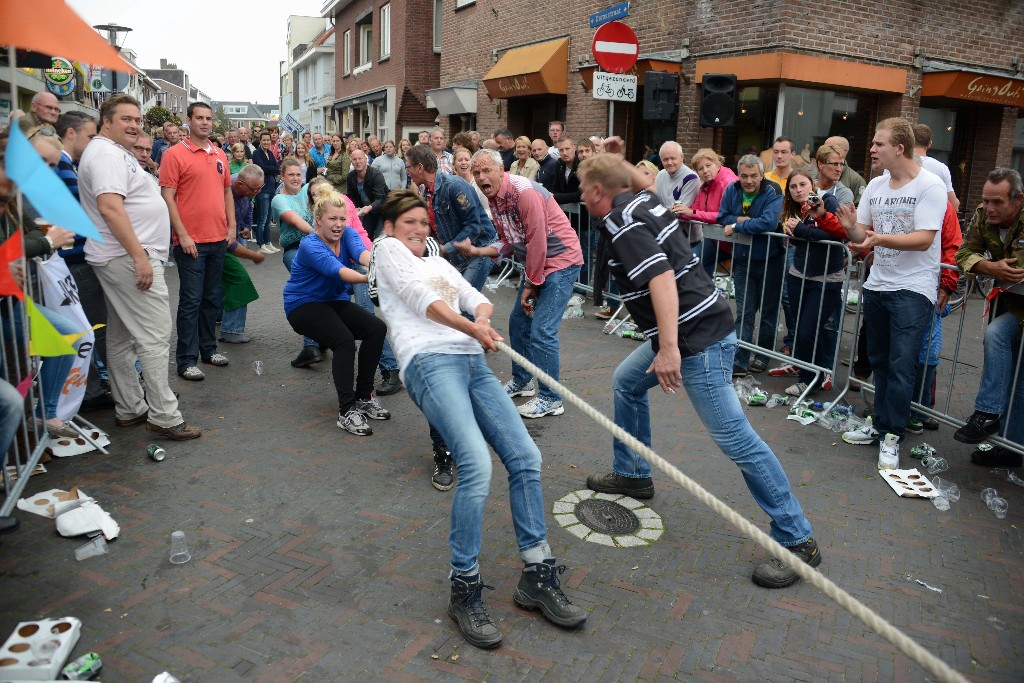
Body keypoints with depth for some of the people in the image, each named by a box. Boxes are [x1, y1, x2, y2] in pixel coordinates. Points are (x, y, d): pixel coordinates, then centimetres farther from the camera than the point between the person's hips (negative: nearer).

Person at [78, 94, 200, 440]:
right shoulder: (107, 154, -13)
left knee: (121, 336, 12)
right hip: (129, 258, -11)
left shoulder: (114, 153, 20)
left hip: (119, 258, 11)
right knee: (155, 337, -10)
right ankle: (164, 416, -8)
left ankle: (129, 409, 21)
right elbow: (110, 207, -25)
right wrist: (139, 256, -28)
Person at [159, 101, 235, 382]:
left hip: (218, 240, 6)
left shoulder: (220, 155, 12)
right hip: (191, 241, -6)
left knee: (212, 297, 14)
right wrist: (182, 235, -15)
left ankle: (208, 348, 27)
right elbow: (167, 197, -10)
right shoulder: (175, 154, -6)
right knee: (191, 300, -2)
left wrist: (231, 226, 9)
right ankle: (186, 360, 6)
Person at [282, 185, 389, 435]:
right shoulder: (310, 246, -23)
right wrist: (369, 278, -59)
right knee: (344, 340, -30)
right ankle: (347, 410, -25)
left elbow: (362, 253, -29)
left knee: (377, 328, -15)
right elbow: (338, 270, -40)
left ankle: (363, 397, -2)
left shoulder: (347, 234, -7)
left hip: (335, 301, 6)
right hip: (303, 304, -6)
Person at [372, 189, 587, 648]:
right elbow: (419, 298, 0)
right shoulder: (388, 248, 16)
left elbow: (479, 301, 21)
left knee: (526, 458, -8)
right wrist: (471, 328, -9)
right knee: (477, 465, -25)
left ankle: (536, 576, 2)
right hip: (430, 361, -7)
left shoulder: (440, 263, 34)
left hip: (474, 363, 7)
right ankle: (464, 588, -11)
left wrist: (484, 319, -3)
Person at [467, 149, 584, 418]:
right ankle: (521, 381, 33)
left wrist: (531, 284, -13)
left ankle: (551, 399, -1)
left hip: (561, 261, -10)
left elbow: (537, 242, -22)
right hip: (534, 264, 10)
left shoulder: (524, 192, -23)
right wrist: (477, 251, 1)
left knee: (542, 330, -13)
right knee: (518, 322, 14)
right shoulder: (494, 199, 6)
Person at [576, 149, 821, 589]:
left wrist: (668, 348, -30)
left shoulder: (621, 222, -14)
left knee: (734, 437, -7)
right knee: (627, 381, 22)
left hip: (697, 337, -10)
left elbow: (661, 277, -27)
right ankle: (632, 474, 36)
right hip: (695, 326, 10)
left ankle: (797, 541, 3)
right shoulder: (644, 200, 11)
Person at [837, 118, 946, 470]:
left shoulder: (930, 185, -11)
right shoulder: (875, 185, 8)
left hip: (913, 289, -6)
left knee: (900, 366, -9)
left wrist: (880, 238, -34)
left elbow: (923, 239, -20)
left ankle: (892, 435, 1)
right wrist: (850, 226, -15)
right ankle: (880, 424, 25)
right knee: (879, 361, 14)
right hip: (877, 285, 7)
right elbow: (861, 235, 7)